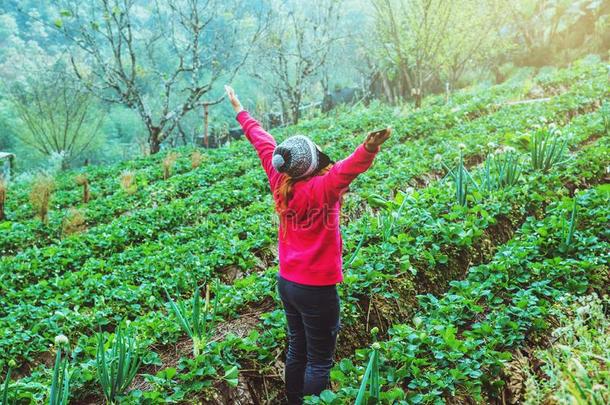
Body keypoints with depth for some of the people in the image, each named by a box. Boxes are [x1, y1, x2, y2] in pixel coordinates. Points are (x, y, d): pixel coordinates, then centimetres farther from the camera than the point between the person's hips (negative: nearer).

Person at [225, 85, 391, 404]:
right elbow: (345, 170, -44)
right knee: (319, 361, 4)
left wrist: (241, 111, 23)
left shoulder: (280, 183, -3)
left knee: (296, 350, 20)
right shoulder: (320, 189, -22)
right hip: (316, 289, -8)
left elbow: (263, 143, 9)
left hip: (287, 282, 8)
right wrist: (368, 149, -62)